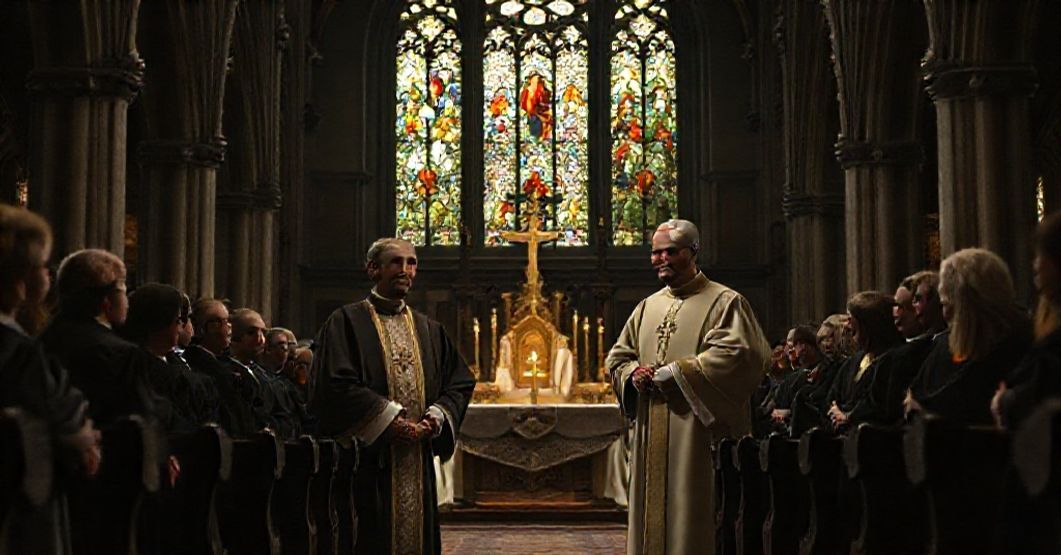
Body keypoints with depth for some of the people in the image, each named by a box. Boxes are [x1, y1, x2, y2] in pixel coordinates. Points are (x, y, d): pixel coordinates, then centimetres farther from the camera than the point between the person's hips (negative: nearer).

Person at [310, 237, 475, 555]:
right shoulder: (347, 322, -1)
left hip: (419, 465, 5)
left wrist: (436, 417, -5)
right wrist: (389, 421, -15)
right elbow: (336, 384, -12)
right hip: (369, 460, -5)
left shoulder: (430, 330, 16)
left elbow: (460, 383, 15)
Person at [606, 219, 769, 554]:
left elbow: (738, 354, -18)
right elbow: (618, 356, 21)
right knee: (651, 517, 8)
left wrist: (673, 373, -16)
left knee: (692, 519, -5)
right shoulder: (648, 307, 17)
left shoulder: (724, 302, -3)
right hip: (651, 440, 6)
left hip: (697, 435, -6)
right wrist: (633, 374, -4)